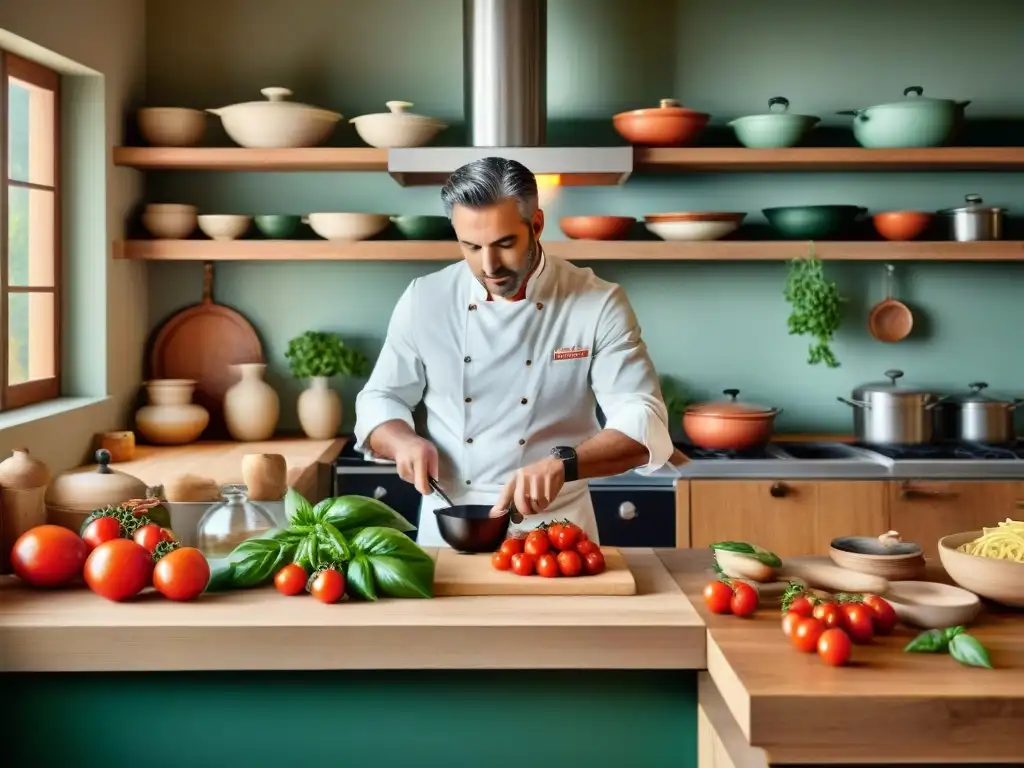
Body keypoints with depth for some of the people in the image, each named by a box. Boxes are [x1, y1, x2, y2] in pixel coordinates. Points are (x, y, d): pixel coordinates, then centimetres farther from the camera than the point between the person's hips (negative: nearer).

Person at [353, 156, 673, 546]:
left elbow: (644, 425, -12)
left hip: (554, 526, -1)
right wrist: (404, 440, -12)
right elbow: (379, 400, 10)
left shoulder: (599, 304, -6)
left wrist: (562, 466, -29)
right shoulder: (425, 299, 0)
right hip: (447, 528, 1)